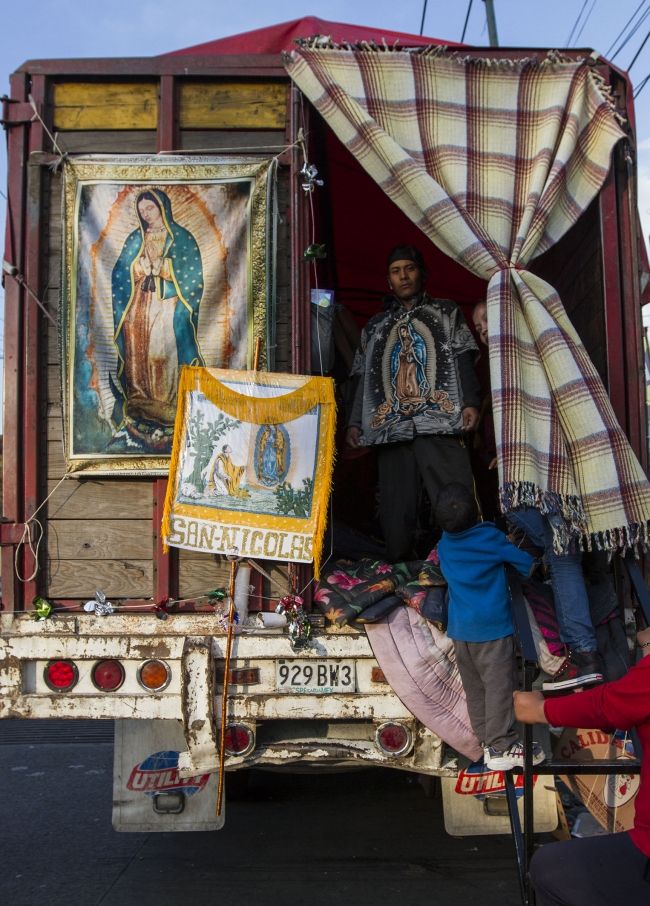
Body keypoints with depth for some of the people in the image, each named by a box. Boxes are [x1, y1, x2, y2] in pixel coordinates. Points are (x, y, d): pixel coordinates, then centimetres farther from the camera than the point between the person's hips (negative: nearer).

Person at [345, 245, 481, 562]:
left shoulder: (446, 313, 19)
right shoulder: (376, 326, 25)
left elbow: (463, 361, 8)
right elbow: (365, 378, 22)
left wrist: (469, 402, -7)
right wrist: (355, 422, 11)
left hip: (438, 422, -2)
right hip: (391, 427, 3)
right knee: (395, 509, -3)